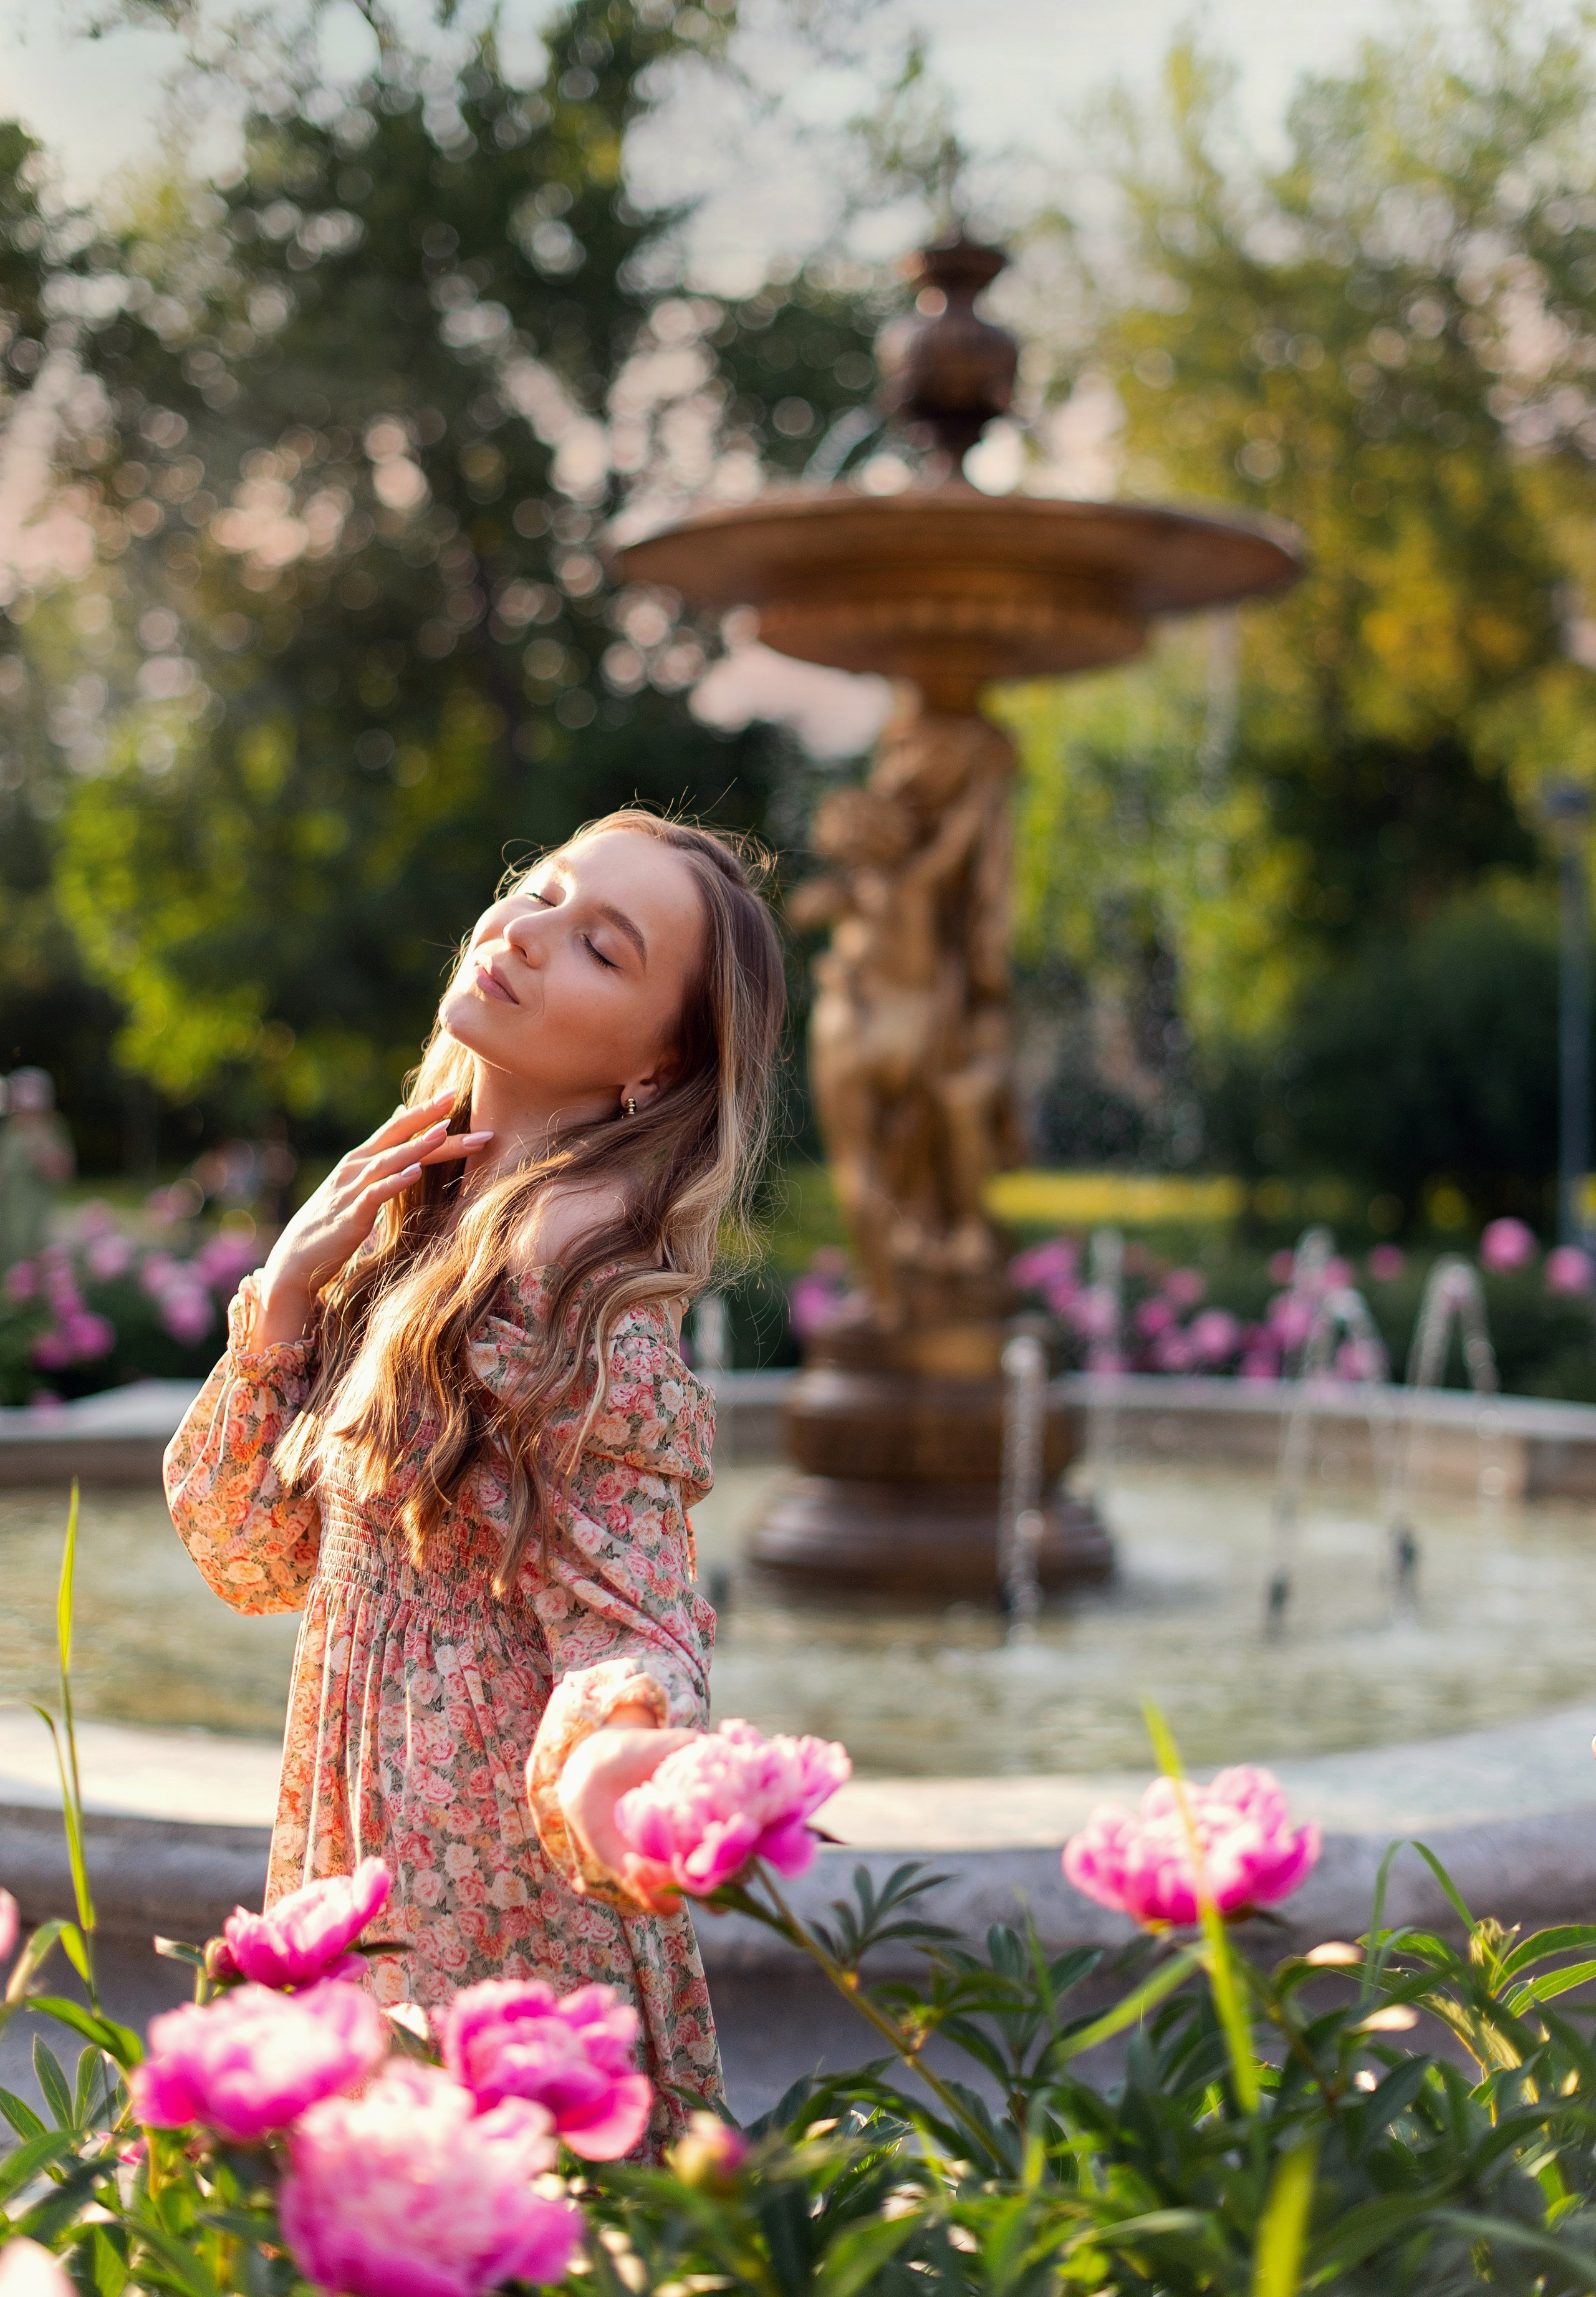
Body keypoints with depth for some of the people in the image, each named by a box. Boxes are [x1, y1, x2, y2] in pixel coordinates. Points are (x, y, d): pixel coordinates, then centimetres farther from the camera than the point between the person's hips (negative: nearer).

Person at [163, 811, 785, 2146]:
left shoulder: (579, 1258, -17)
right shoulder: (415, 1221, 7)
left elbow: (625, 1630, -20)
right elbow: (247, 1554, 10)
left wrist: (609, 1756, -42)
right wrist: (287, 1292, -3)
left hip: (501, 1897, -8)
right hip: (367, 1863, 8)